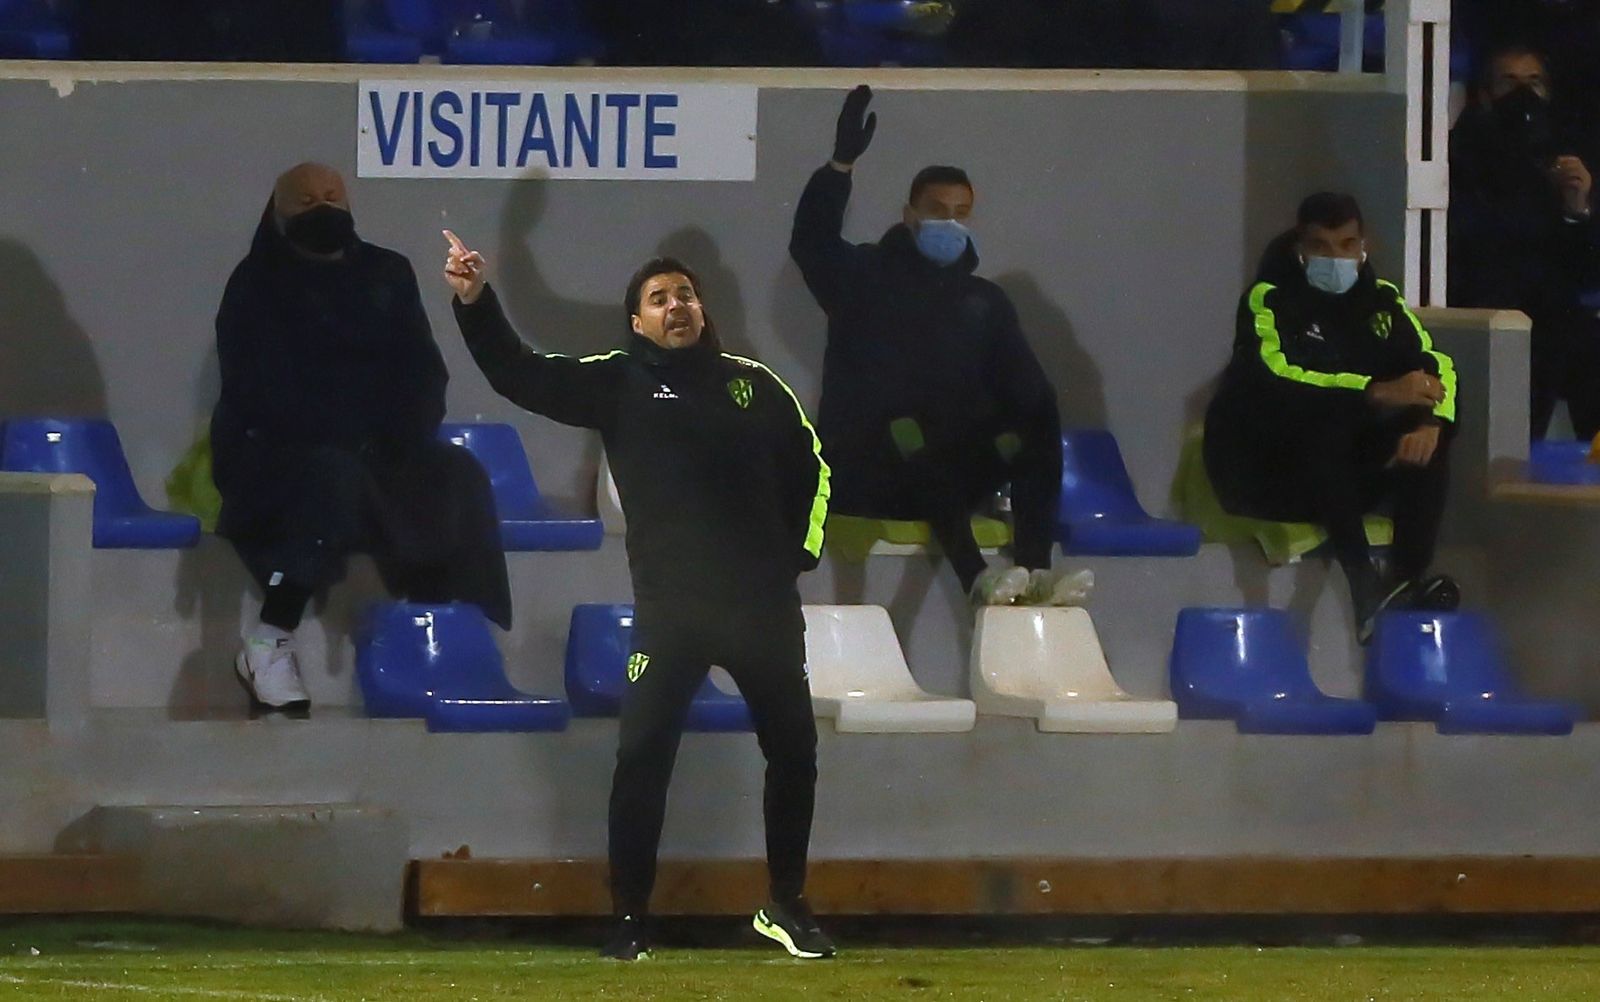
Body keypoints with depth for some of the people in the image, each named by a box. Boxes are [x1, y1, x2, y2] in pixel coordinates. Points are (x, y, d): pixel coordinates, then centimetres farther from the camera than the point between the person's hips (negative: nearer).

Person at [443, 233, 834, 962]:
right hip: (669, 606, -3)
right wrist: (475, 303, -22)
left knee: (793, 748, 8)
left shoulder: (752, 384, 8)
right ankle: (630, 919, -2)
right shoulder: (618, 384, 1)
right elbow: (518, 375, -9)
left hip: (763, 601, 3)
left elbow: (808, 465, 19)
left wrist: (803, 547, 8)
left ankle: (786, 907, 24)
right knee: (643, 754, -10)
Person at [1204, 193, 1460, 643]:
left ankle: (1409, 578, -34)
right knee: (1325, 422, -36)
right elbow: (1275, 378, -29)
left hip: (1345, 476, 6)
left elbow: (1436, 366, 2)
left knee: (1427, 442, -19)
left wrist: (1430, 423, -23)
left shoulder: (1380, 299, 7)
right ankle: (1365, 588, -49)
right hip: (1260, 468, -6)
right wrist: (1379, 392, -39)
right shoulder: (1270, 299, -11)